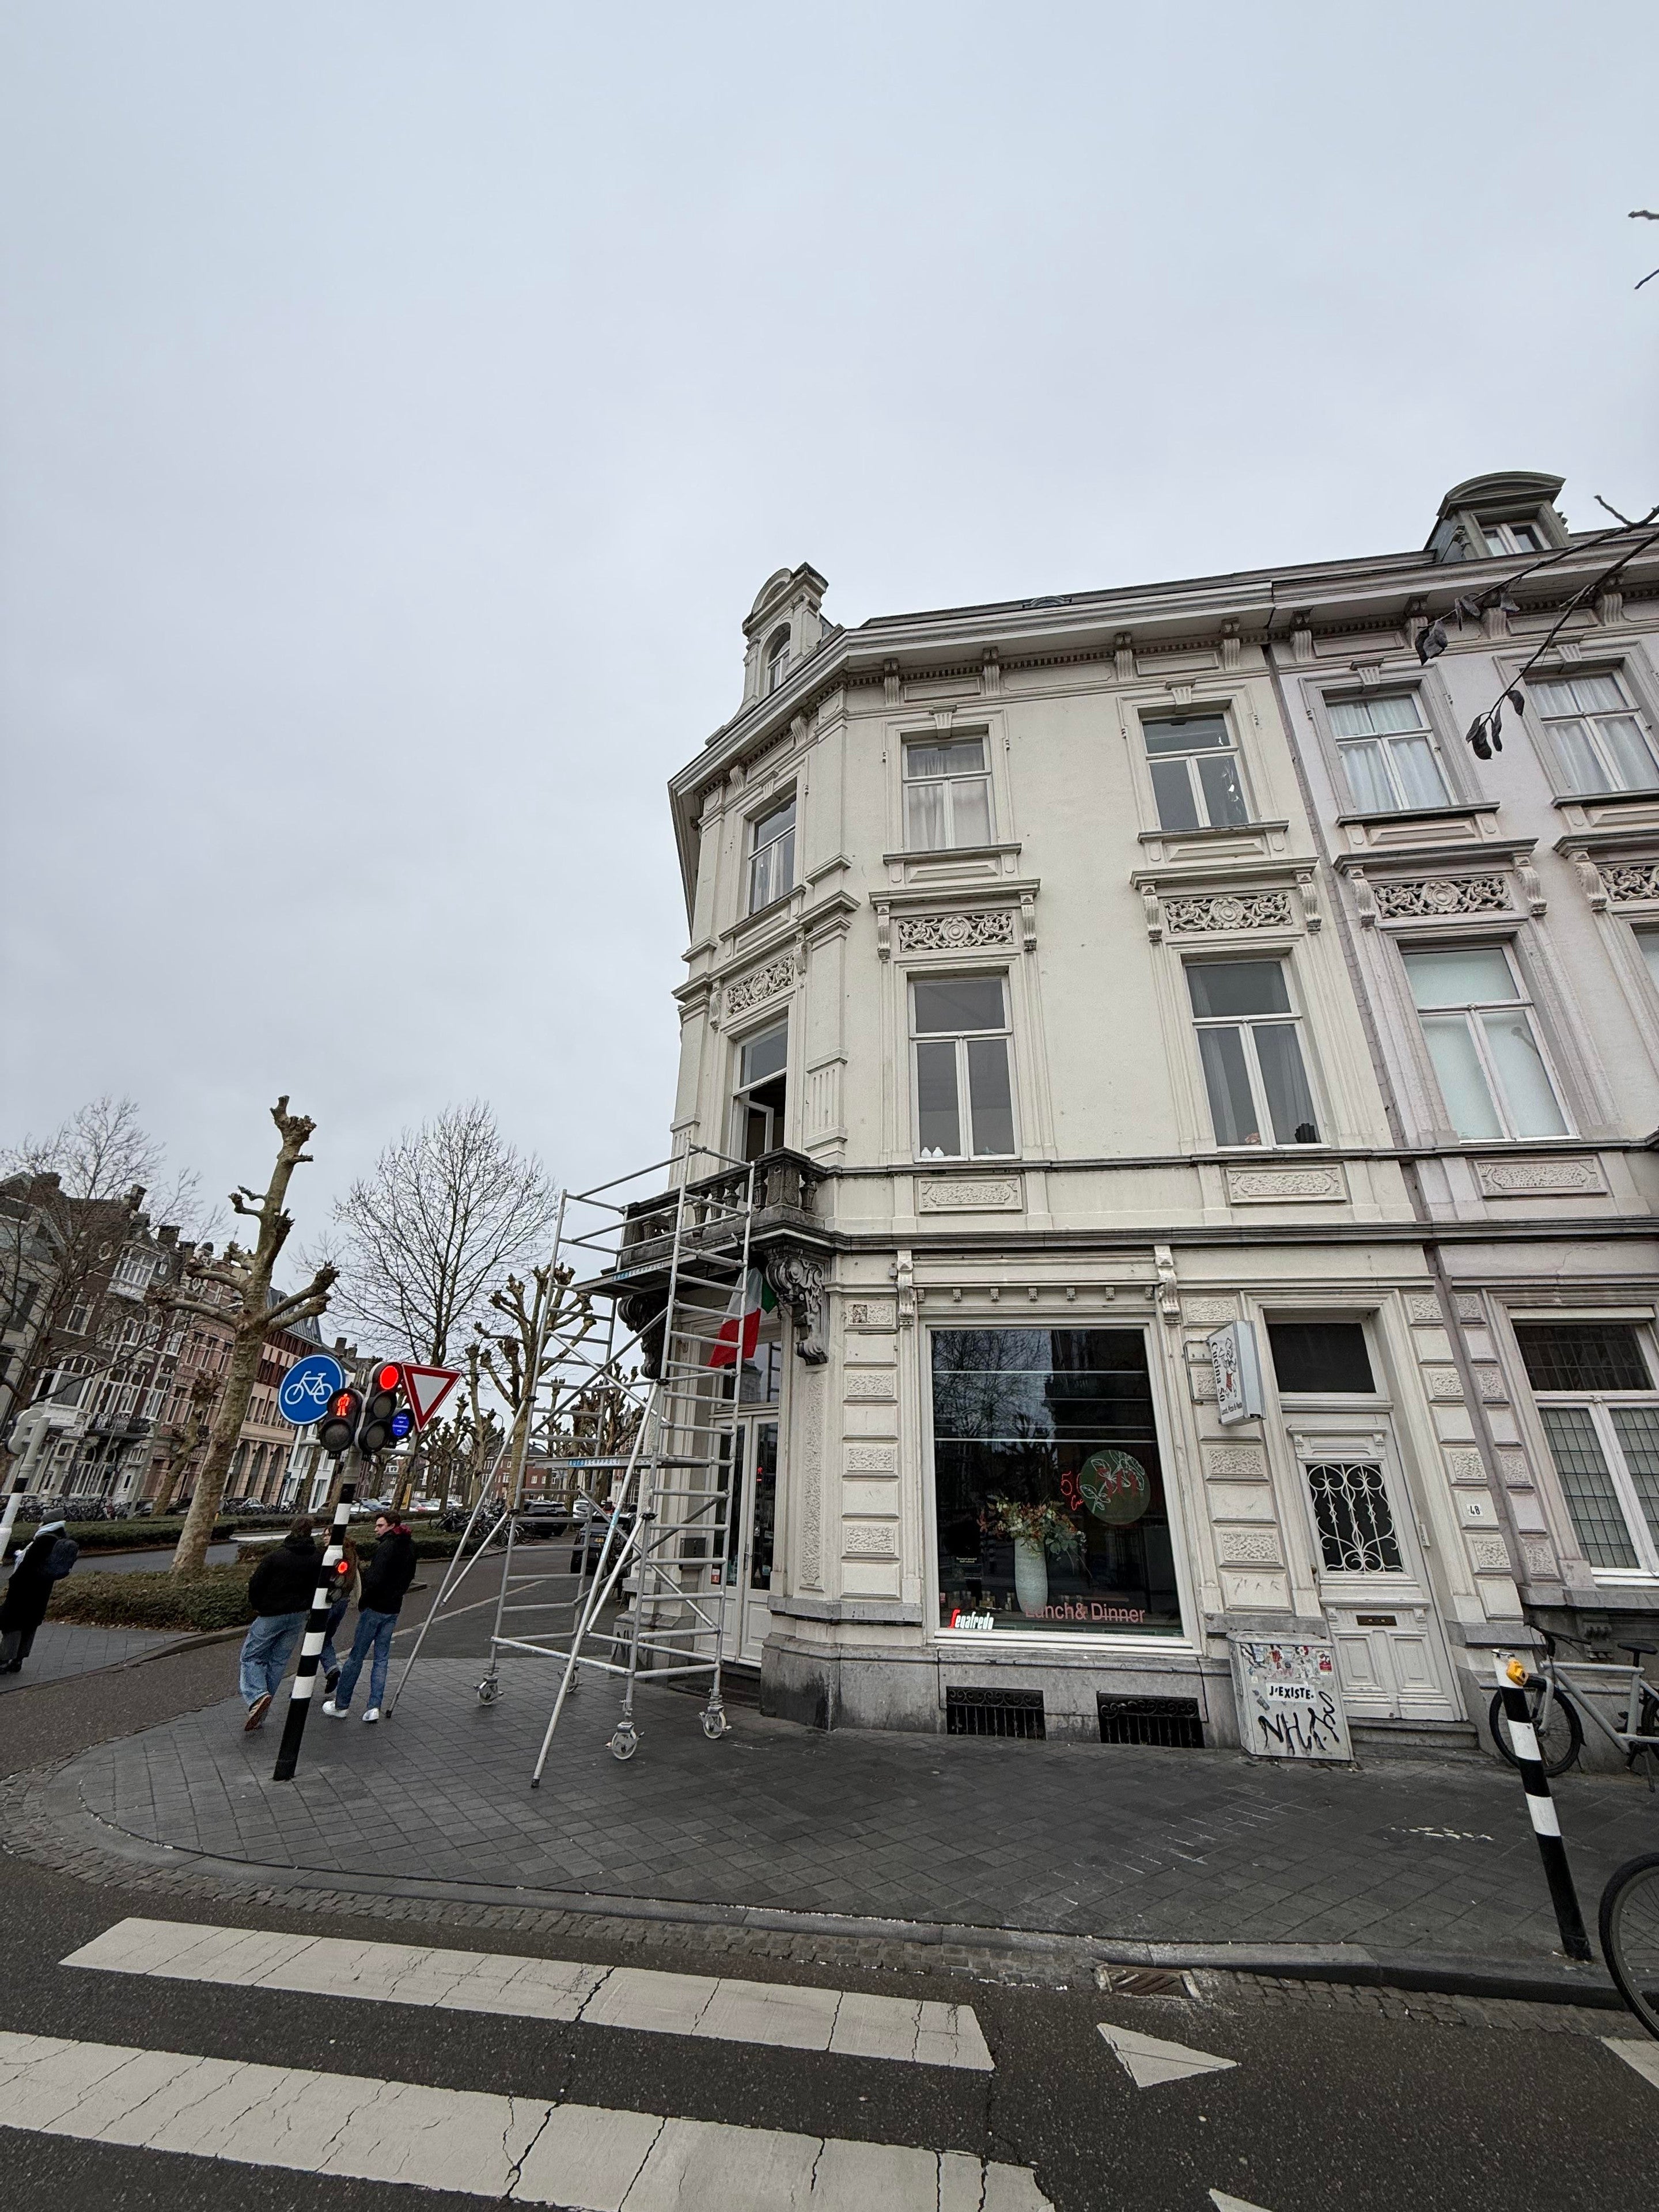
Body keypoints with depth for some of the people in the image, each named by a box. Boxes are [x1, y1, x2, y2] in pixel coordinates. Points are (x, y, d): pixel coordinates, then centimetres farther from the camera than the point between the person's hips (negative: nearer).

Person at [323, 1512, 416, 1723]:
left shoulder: (386, 1547, -19)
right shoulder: (409, 1548, 7)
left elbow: (375, 1580, -25)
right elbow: (408, 1578, 15)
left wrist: (362, 1603, -10)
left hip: (375, 1608, -7)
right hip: (393, 1610, 7)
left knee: (357, 1656, 7)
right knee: (382, 1659, 11)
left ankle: (341, 1705, 18)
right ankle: (375, 1707, 9)